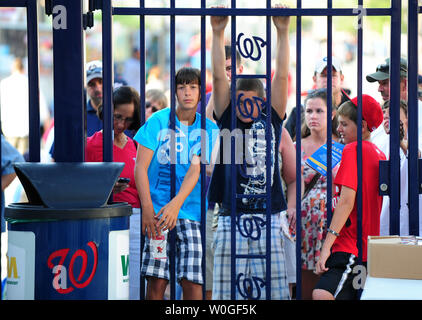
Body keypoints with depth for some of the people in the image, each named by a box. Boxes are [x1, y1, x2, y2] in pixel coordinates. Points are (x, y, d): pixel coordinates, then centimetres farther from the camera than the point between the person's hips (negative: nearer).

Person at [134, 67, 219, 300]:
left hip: (191, 210, 1)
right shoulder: (158, 121, 2)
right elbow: (141, 167, -2)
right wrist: (147, 208, -13)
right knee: (157, 280, -7)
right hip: (159, 210, -1)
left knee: (193, 280, -7)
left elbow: (195, 169, -5)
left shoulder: (208, 128, 7)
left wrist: (177, 203, -20)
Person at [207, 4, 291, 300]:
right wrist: (218, 34, -3)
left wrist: (283, 33, -2)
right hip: (231, 218, 0)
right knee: (228, 287, 1)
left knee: (273, 286, 0)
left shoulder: (271, 121, 8)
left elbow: (281, 77, 3)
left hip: (268, 217, 0)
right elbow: (219, 77, 2)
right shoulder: (228, 121, 8)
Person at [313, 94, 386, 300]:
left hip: (349, 247, -10)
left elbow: (347, 200, -18)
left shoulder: (352, 150, -8)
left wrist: (327, 244, -21)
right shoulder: (379, 154, 16)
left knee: (322, 295, -28)